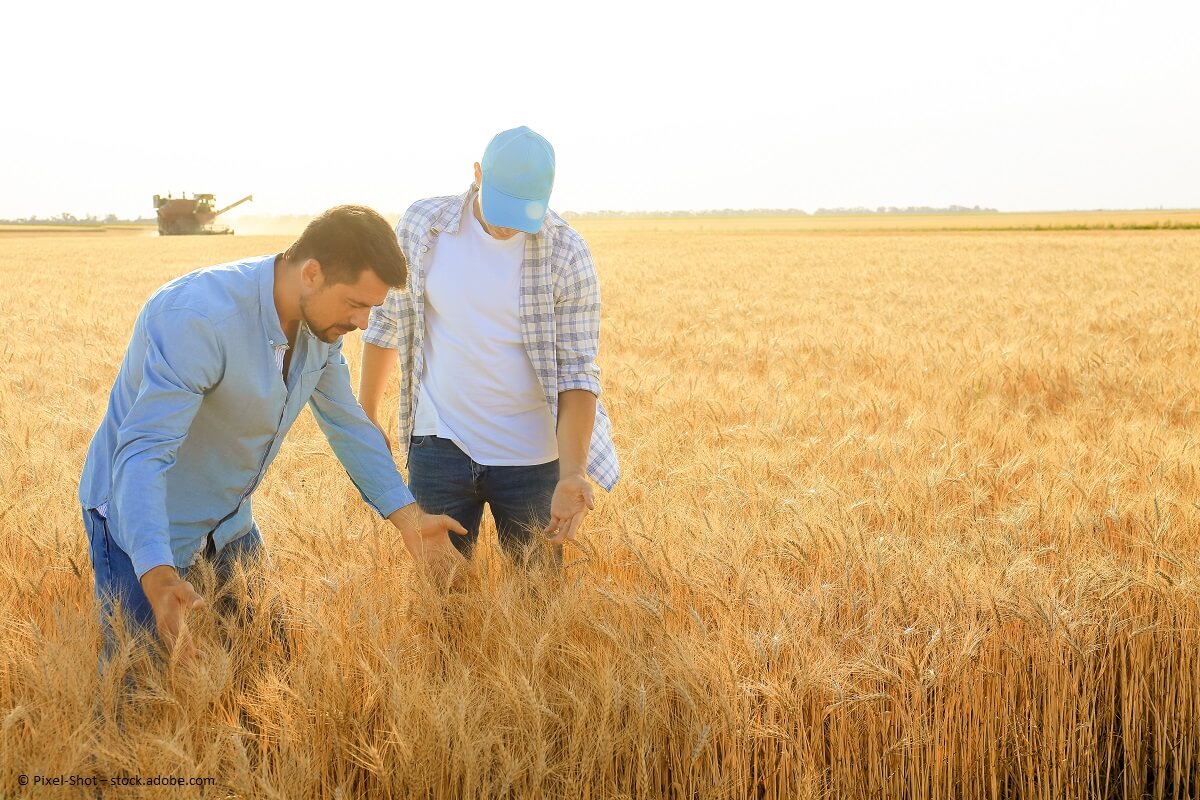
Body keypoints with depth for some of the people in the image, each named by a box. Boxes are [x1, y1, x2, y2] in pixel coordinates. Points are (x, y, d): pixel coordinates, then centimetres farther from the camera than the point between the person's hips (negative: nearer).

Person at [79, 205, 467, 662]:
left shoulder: (320, 320, -8)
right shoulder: (198, 317, -33)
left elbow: (347, 423, 6)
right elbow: (143, 453, -39)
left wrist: (406, 516, -2)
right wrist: (156, 575, -53)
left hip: (227, 518, 8)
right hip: (140, 514, -7)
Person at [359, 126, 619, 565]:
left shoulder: (567, 255, -11)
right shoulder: (421, 226, -5)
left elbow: (576, 374, -12)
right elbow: (386, 323, 8)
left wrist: (572, 474, -23)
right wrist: (366, 416, 15)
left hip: (531, 459, -1)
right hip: (439, 447, 1)